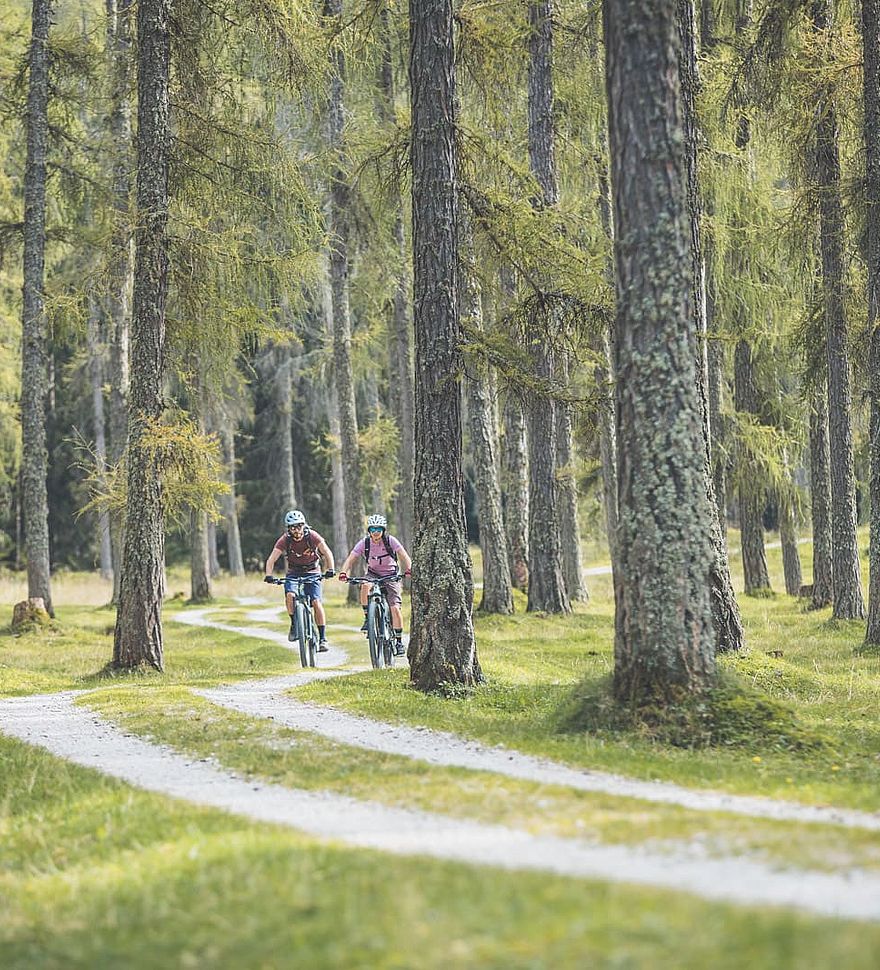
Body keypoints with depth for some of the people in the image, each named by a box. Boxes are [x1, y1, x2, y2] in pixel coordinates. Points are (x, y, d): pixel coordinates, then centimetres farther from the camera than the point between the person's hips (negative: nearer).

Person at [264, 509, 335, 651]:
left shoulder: (312, 536, -18)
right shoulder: (285, 540, -16)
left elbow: (327, 553, -16)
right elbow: (271, 560, -17)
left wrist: (330, 569, -32)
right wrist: (268, 575, -35)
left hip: (312, 573, -1)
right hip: (293, 573, 1)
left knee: (316, 603, -16)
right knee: (290, 595, -28)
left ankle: (323, 638, -10)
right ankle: (294, 625, -7)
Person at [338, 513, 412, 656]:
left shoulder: (390, 541, -15)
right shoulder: (364, 543, -12)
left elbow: (404, 556, -24)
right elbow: (350, 559, -18)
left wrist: (408, 569, -44)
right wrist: (343, 572, -37)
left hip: (391, 576, -1)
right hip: (373, 574, 1)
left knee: (395, 608, -14)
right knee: (365, 585, -34)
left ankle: (399, 641, -1)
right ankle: (367, 617, -20)